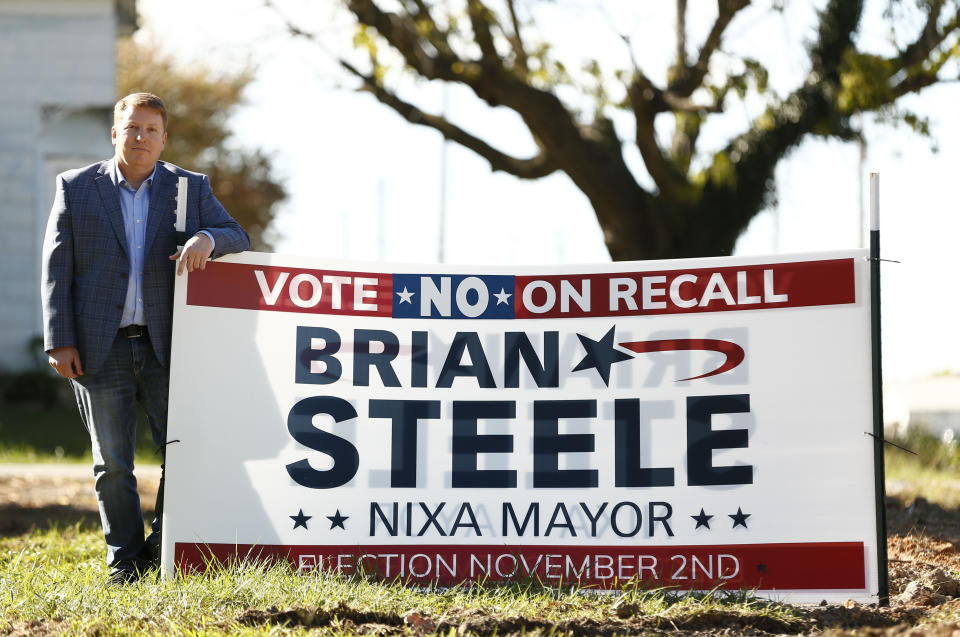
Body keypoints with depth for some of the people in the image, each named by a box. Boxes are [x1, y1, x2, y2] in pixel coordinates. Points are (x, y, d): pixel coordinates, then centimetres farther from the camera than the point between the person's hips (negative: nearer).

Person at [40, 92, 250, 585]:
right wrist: (59, 342, -6)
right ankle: (126, 557, 16)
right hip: (101, 349, -1)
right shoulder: (76, 188, 5)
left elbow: (239, 239, 3)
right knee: (112, 462, 4)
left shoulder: (191, 188, 9)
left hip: (166, 345, 1)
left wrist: (207, 238, -22)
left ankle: (168, 547, 16)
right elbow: (56, 270, 3)